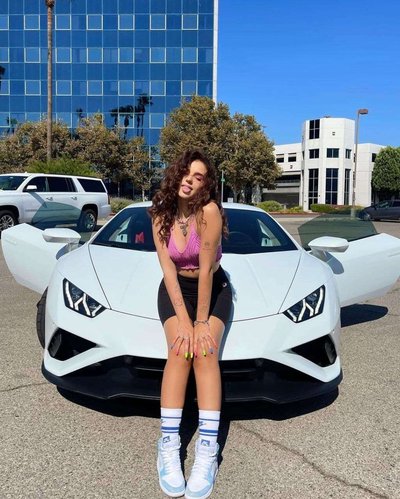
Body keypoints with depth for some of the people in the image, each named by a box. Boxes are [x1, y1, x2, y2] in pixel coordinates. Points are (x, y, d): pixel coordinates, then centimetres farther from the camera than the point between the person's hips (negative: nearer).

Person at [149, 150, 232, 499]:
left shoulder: (209, 211, -23)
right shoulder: (161, 216, -10)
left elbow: (206, 270, -23)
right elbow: (168, 269, -15)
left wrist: (202, 322, -20)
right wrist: (183, 322, -20)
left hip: (213, 289, -2)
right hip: (176, 290, 2)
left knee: (205, 352, -23)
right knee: (179, 351, -21)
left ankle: (207, 451, -21)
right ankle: (168, 447, -18)